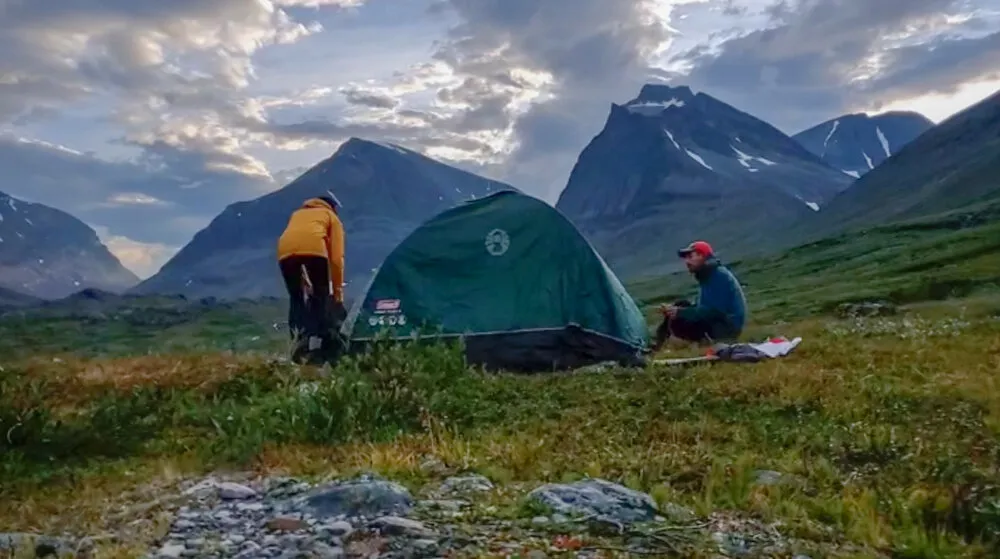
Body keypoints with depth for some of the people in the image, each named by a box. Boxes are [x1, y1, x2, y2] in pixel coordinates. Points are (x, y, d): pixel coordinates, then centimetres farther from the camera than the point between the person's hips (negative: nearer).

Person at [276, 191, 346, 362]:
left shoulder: (298, 213, 42)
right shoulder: (332, 217, 29)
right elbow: (336, 257, 20)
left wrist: (304, 282, 41)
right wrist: (338, 291, 25)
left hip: (285, 251, 3)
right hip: (313, 250, -3)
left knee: (296, 299, 17)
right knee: (321, 297, 11)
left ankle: (299, 342, 5)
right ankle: (318, 343, 0)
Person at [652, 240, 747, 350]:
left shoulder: (719, 275, -16)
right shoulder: (707, 275, 14)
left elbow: (713, 310, -24)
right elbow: (703, 306, 13)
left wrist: (680, 312, -22)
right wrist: (678, 310, -3)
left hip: (727, 326, -10)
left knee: (677, 323, -20)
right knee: (681, 305, 4)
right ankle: (660, 341, -4)